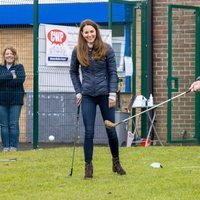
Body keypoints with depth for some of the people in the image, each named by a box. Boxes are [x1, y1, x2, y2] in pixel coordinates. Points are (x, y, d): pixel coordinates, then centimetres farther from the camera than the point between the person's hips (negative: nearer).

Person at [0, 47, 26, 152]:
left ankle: (13, 146, -1)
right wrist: (11, 76, -15)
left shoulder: (19, 67, 6)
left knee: (14, 124, -4)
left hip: (15, 100, -2)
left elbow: (21, 79, -11)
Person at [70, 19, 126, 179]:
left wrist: (112, 93, -8)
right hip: (87, 95, 1)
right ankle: (88, 166, 3)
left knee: (111, 130, 6)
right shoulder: (78, 51, 1)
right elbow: (73, 72, 13)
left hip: (105, 94, -1)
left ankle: (116, 162, 24)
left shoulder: (106, 49, -4)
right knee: (89, 132, -4)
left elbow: (113, 73, -1)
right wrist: (78, 91, 5)